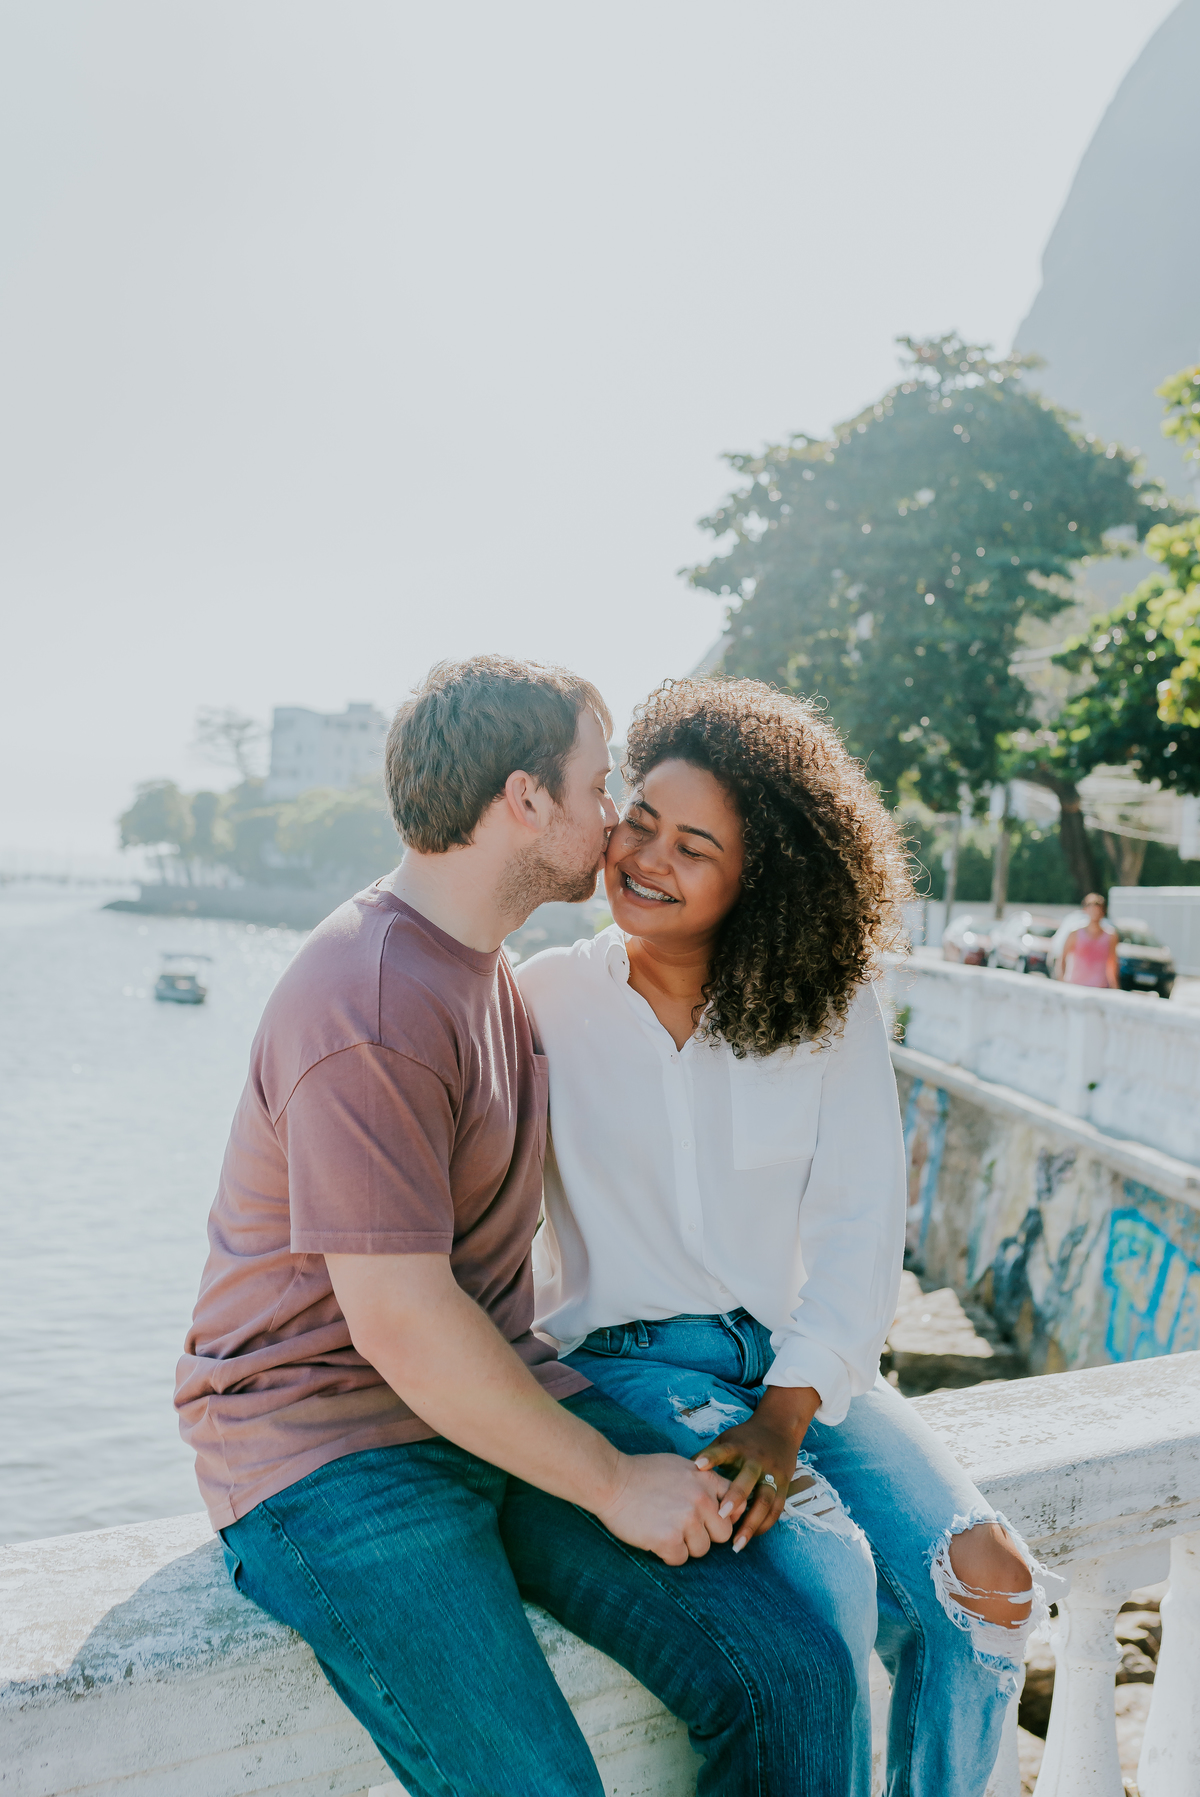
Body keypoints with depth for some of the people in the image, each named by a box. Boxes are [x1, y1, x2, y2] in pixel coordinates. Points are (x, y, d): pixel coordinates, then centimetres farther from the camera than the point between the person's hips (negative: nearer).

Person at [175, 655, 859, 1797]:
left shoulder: (487, 967, 13)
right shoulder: (371, 1013, -20)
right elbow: (400, 1324, -21)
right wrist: (612, 1483, -12)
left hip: (500, 1400, 8)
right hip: (328, 1442, -8)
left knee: (796, 1675, -8)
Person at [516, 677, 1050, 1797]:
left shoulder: (829, 1011, -1)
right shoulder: (544, 1002, -4)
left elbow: (857, 1229, -5)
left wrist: (783, 1417, -14)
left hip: (799, 1354, 3)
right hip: (621, 1356, -2)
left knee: (987, 1579, -16)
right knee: (828, 1574, -25)